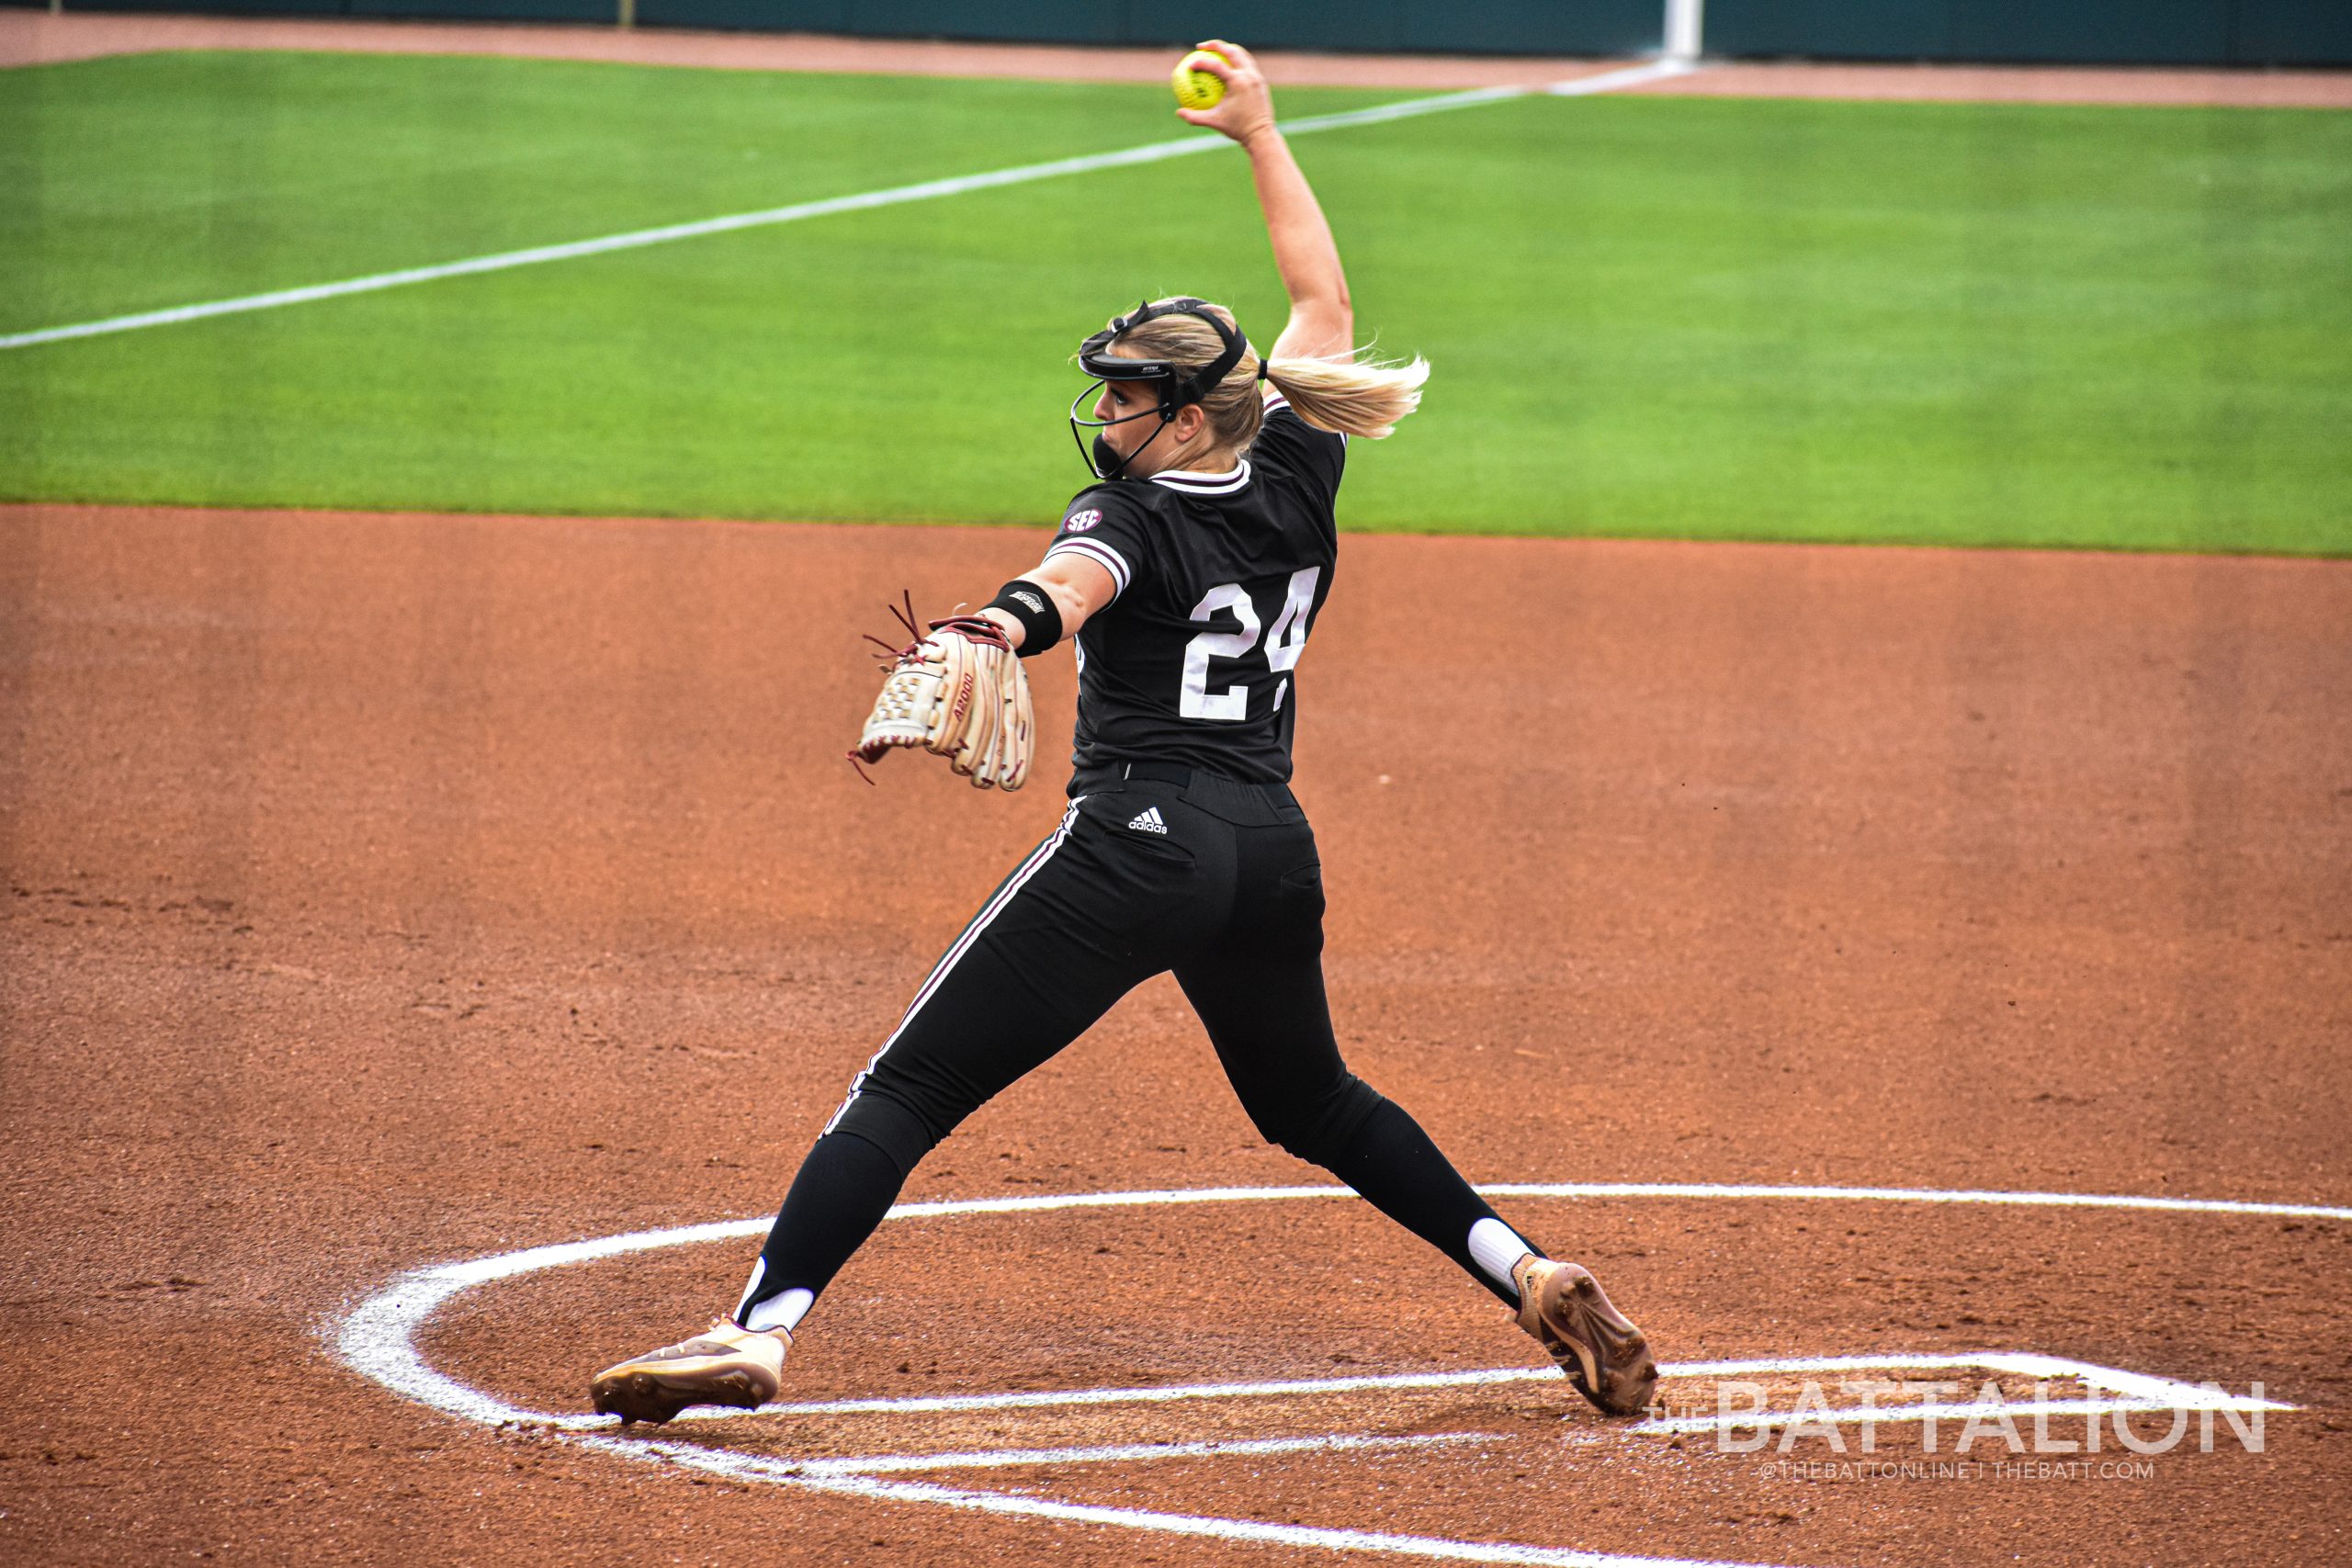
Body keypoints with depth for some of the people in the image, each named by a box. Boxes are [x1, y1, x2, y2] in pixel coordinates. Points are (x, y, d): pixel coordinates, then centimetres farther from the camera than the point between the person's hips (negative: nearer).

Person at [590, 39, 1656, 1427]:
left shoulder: (1131, 513, -5)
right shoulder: (1297, 477, 12)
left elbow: (1076, 579, -30)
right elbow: (1326, 304, 27)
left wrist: (1002, 628, -52)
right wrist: (1259, 130, 35)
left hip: (1142, 835, -7)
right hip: (1276, 847, 7)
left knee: (909, 1088, -10)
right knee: (1312, 1101, 30)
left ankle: (761, 1331, -24)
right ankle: (1532, 1274, 18)